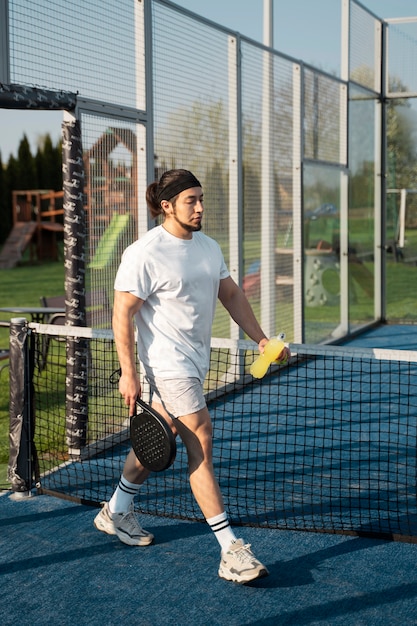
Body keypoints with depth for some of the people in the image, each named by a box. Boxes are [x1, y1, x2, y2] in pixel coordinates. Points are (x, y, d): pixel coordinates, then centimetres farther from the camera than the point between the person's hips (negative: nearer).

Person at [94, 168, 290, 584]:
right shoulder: (144, 254, -15)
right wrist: (128, 374, -16)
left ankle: (116, 512, 38)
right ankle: (230, 552, -8)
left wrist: (261, 339, 9)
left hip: (196, 362, 8)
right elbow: (123, 313, -14)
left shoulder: (209, 247, 9)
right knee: (200, 442, -11)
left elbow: (231, 295, 17)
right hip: (167, 363, -8)